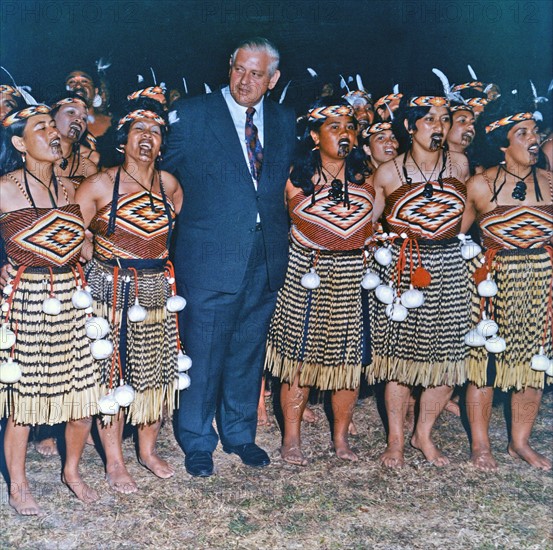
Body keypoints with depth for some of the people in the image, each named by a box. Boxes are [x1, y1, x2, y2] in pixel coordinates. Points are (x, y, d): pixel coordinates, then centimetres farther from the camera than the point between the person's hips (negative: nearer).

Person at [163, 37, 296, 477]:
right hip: (211, 254, -4)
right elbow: (170, 168, 0)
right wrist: (199, 209, -7)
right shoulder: (192, 113, -2)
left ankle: (240, 434, 32)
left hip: (266, 255, 4)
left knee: (249, 351, 15)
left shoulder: (284, 121, 10)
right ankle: (198, 443, 22)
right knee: (204, 353, 4)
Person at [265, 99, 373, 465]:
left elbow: (368, 234, 14)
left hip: (353, 280, 3)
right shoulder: (297, 179, -1)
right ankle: (292, 438, 16)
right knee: (300, 355, 1)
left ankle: (341, 438, 21)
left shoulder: (364, 181, 7)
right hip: (306, 276, -2)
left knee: (349, 359, 5)